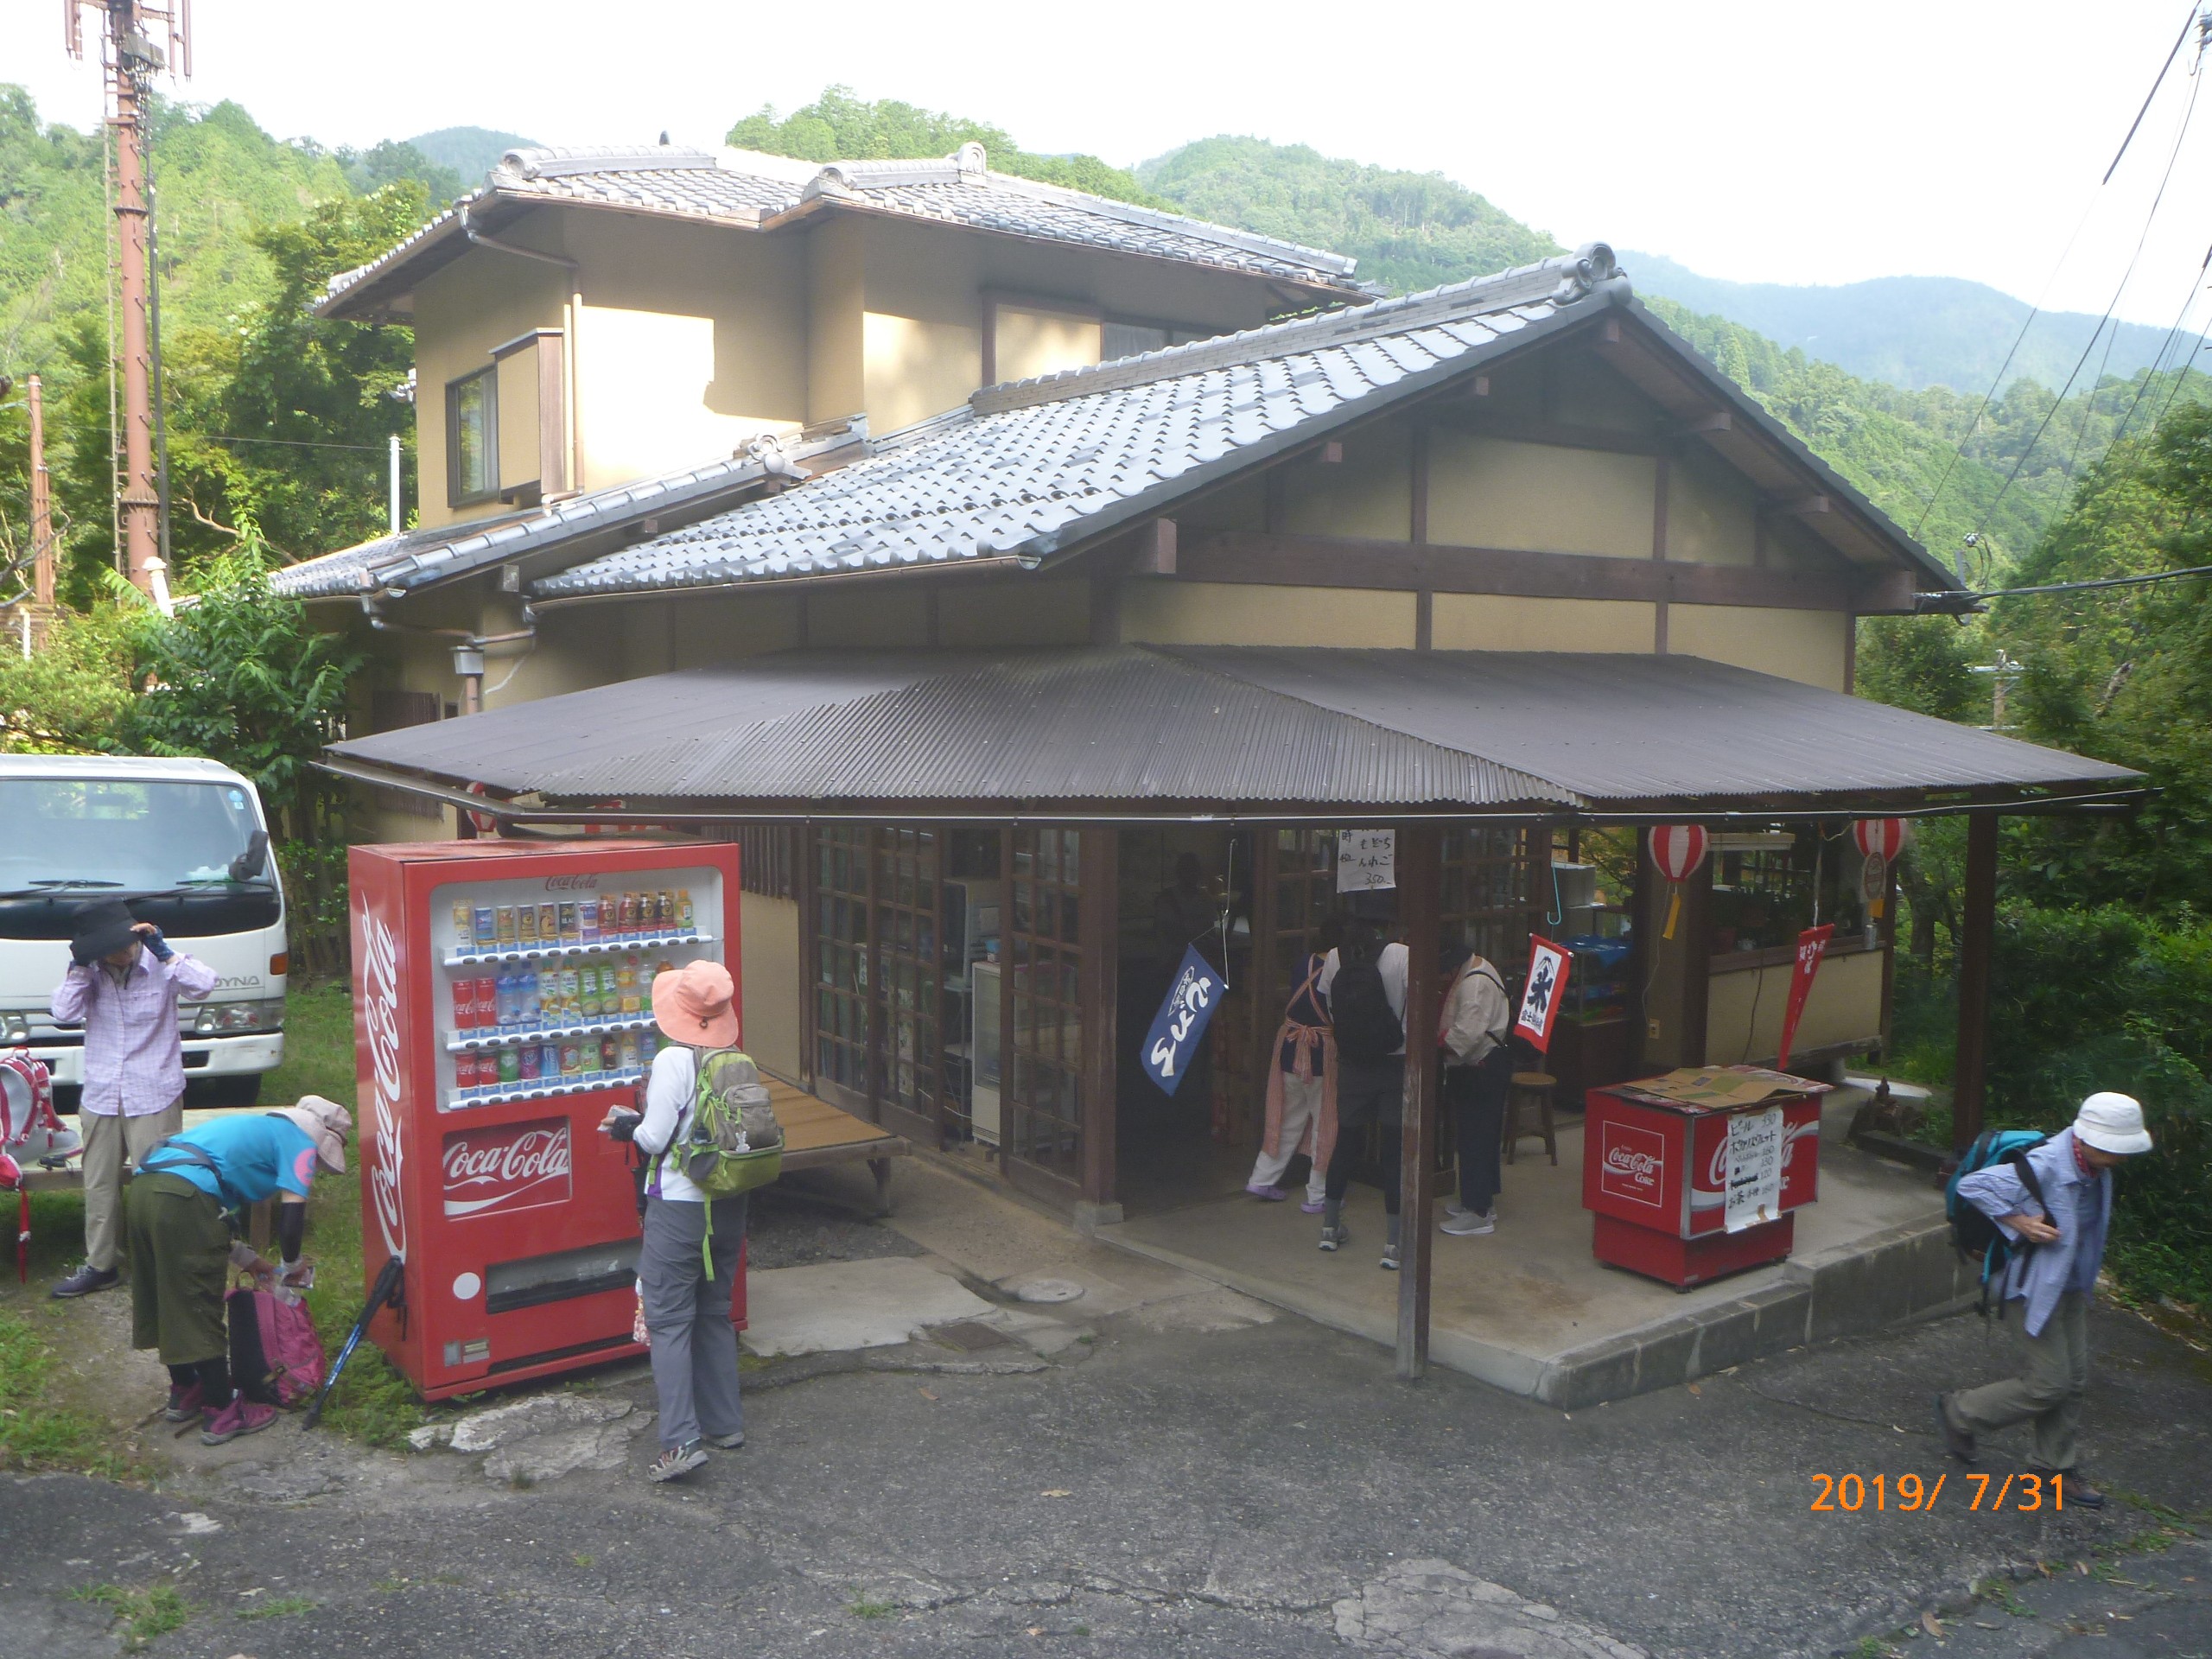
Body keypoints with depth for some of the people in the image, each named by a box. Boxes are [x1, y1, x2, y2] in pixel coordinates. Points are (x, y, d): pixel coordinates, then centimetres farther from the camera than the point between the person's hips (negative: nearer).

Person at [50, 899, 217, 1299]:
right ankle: (100, 1266, 28)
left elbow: (203, 984, -23)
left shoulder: (159, 967, -7)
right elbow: (64, 1010, -9)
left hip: (154, 1099, -4)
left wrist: (163, 951, -22)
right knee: (99, 1186, 14)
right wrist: (78, 965, -14)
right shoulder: (91, 974, 2)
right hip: (100, 1097, 4)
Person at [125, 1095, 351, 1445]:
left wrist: (249, 1260, 35)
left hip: (144, 1183, 9)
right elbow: (292, 1216, -4)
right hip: (183, 1198, -9)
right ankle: (223, 1414, 12)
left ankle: (184, 1394, 37)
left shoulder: (259, 1128, 31)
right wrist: (293, 1266, 15)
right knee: (200, 1311, 2)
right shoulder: (301, 1142, 7)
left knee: (169, 1301, 22)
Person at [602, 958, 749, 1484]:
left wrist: (628, 1126, 5)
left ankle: (680, 1441, -6)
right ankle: (725, 1422, 26)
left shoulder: (673, 1061, -17)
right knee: (715, 1314, 18)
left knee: (669, 1321, -1)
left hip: (678, 1208, -6)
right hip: (728, 1206, 7)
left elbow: (656, 1138, -18)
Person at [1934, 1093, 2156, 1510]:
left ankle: (2053, 1467, 30)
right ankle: (1958, 1413, 17)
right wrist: (2020, 1223, -28)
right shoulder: (2044, 1167, -30)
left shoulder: (2097, 1166, -3)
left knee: (2074, 1381, 14)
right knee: (2048, 1385, -3)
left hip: (2071, 1287, 8)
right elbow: (1972, 1185, -28)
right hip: (2035, 1288, -8)